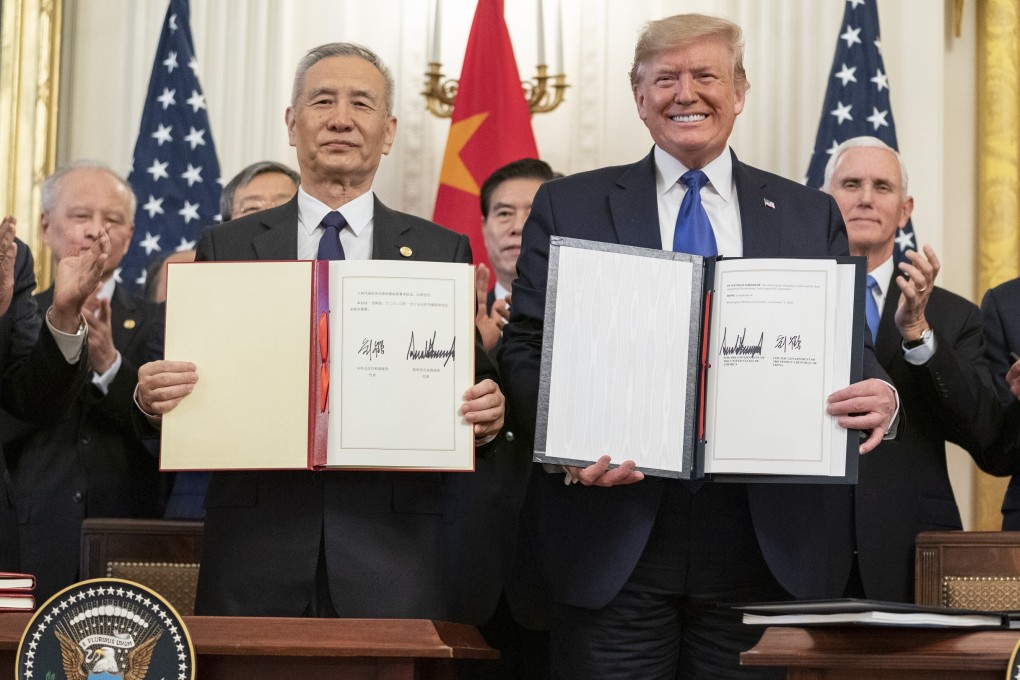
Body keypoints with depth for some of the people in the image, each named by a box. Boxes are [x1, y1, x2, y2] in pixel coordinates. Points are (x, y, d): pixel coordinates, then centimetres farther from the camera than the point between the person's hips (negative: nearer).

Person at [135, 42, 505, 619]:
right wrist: (154, 397, -13)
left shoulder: (444, 253, 8)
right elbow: (196, 397, 7)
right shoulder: (226, 248, 9)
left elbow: (478, 389, 6)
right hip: (256, 555, 1)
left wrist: (487, 416, -15)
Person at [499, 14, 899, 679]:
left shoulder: (813, 216, 13)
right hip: (616, 541, -1)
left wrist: (880, 399, -14)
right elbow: (525, 347, 4)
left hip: (770, 544, 1)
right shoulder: (570, 207, 9)